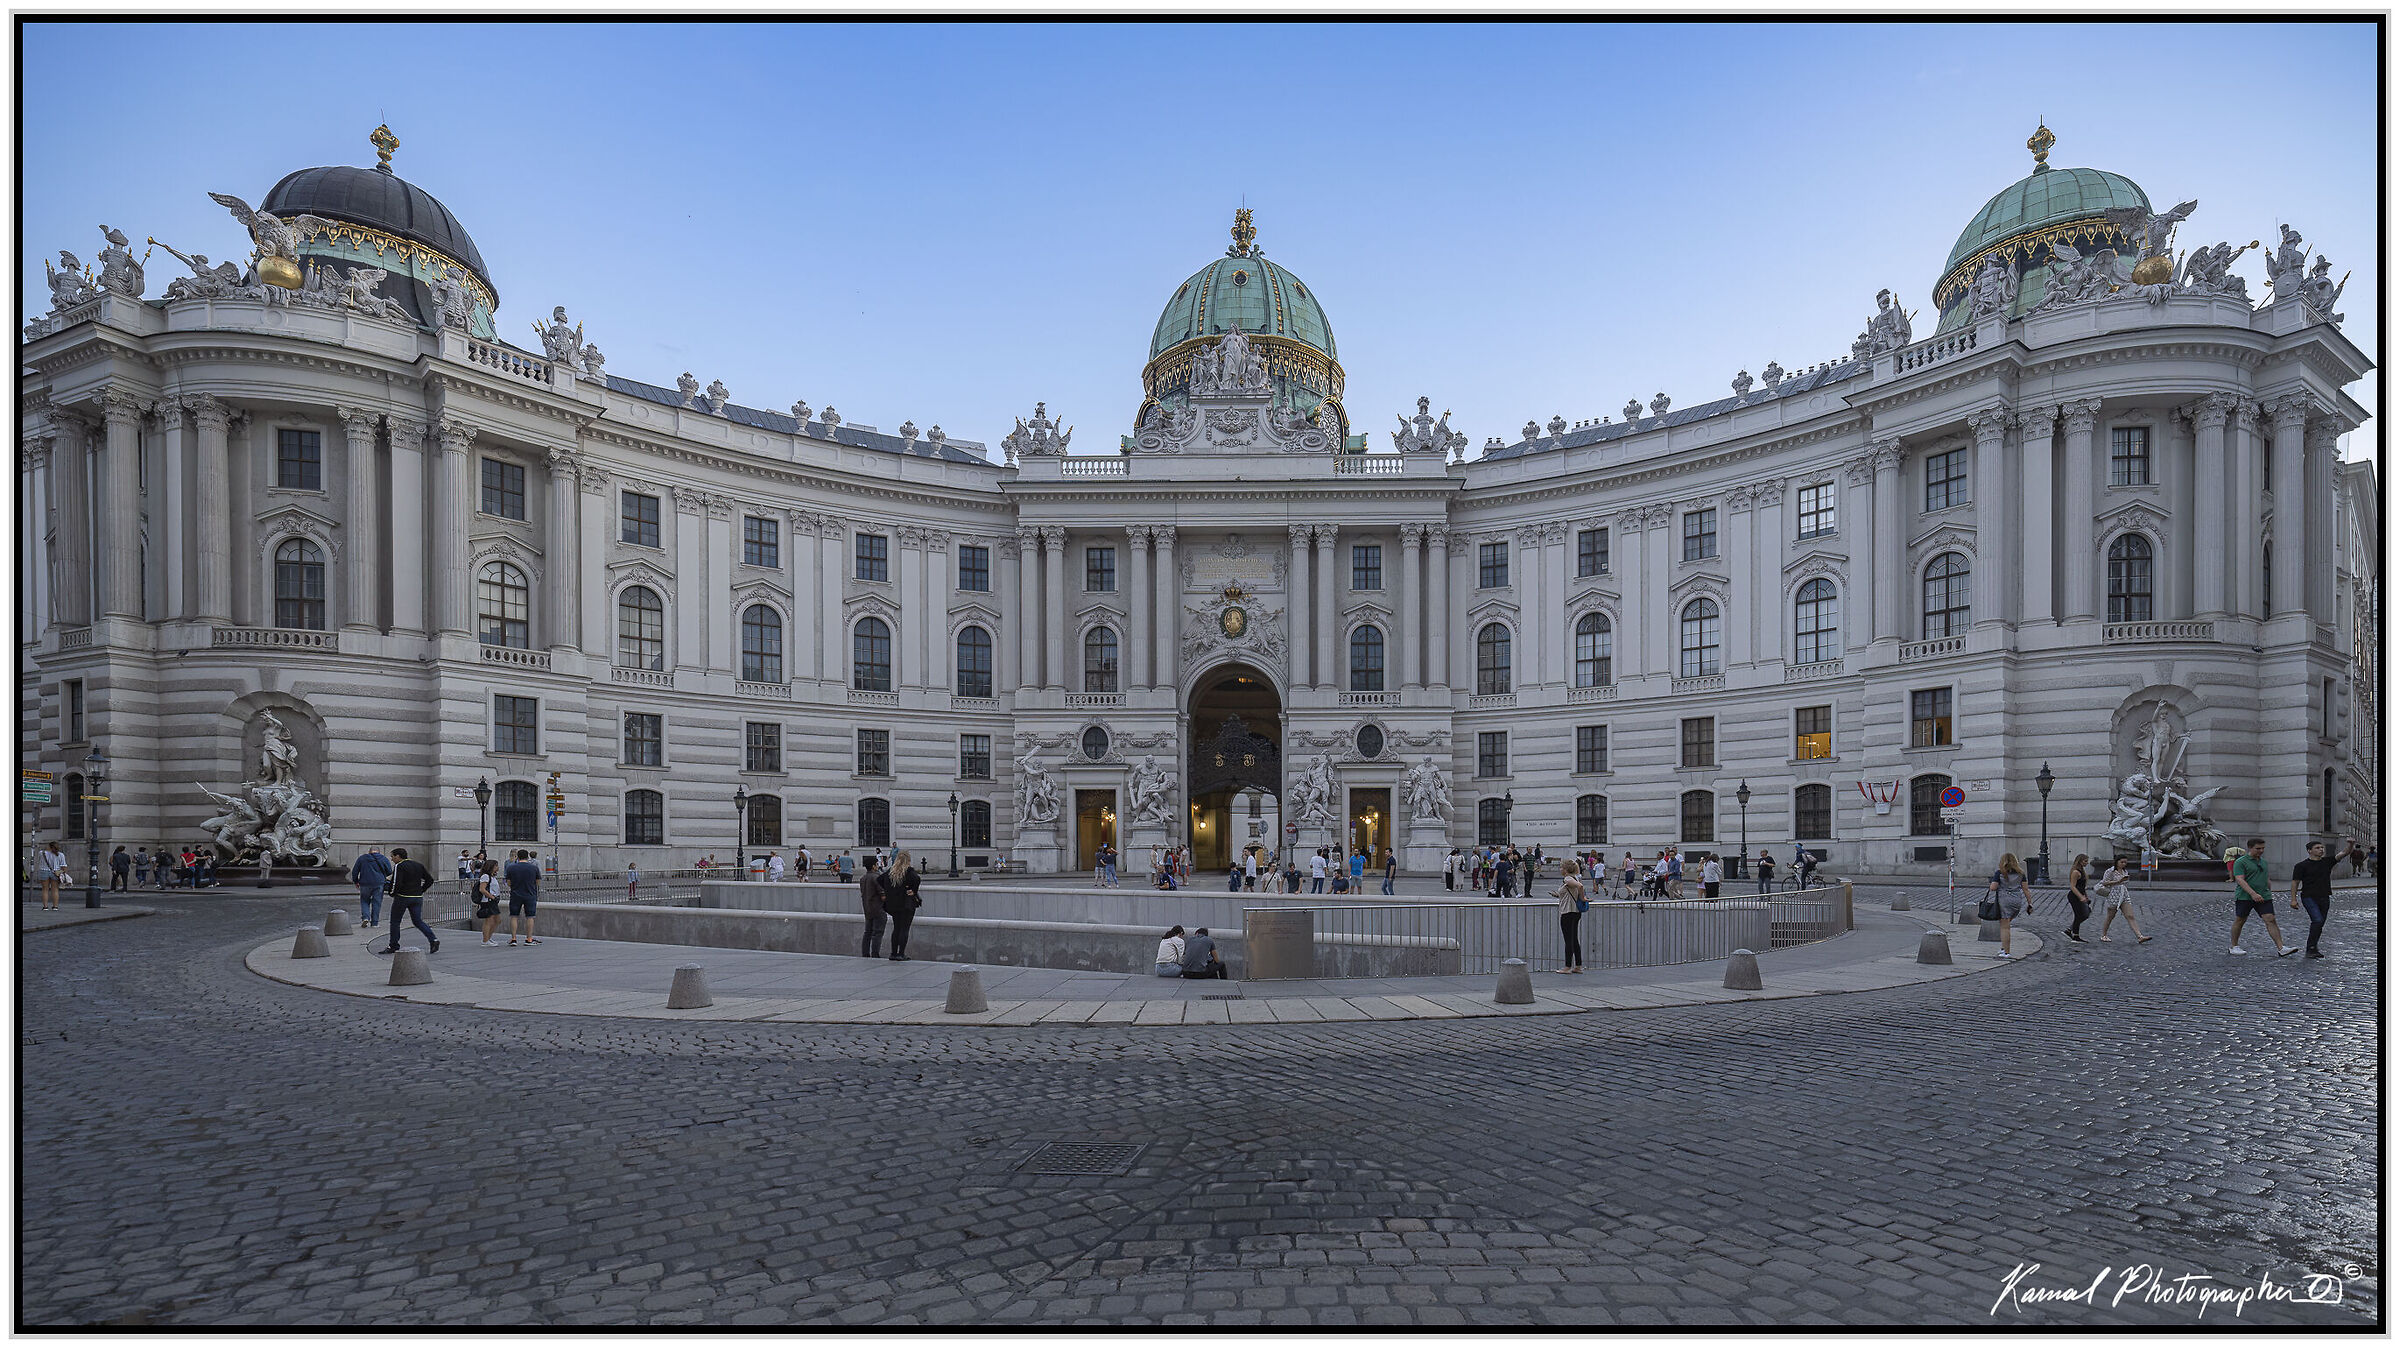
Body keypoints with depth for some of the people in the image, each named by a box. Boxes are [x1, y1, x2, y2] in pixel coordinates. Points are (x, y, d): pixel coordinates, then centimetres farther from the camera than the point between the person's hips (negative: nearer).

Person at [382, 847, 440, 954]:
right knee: (418, 921, 7)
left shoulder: (399, 866, -9)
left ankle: (393, 946, 15)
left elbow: (396, 883, -21)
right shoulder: (419, 865, 11)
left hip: (402, 897, -6)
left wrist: (392, 893, -4)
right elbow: (430, 880, 10)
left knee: (395, 922, 9)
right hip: (417, 898, 6)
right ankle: (433, 939, -12)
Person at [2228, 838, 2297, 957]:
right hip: (2244, 897, -5)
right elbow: (2239, 880, -19)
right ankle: (2234, 947, 14)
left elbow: (2267, 879, 26)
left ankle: (2281, 949, -13)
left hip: (2264, 897, 5)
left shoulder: (2263, 861, 15)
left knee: (2270, 920, -8)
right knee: (2239, 920, 4)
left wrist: (2270, 892, 22)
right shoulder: (2240, 862, -8)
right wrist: (2253, 893, -28)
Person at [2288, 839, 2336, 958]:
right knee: (2318, 920, -20)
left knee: (2319, 924, 8)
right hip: (2309, 897, -5)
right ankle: (2311, 949, -15)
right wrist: (2293, 899, -6)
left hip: (2324, 898, 5)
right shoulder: (2302, 866, -3)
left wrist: (2351, 845, -21)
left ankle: (2312, 948, 20)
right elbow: (2295, 883, -1)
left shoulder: (2327, 862, 10)